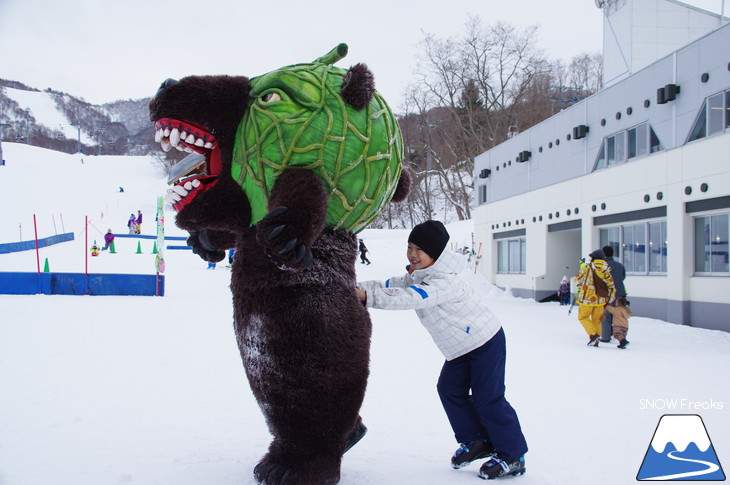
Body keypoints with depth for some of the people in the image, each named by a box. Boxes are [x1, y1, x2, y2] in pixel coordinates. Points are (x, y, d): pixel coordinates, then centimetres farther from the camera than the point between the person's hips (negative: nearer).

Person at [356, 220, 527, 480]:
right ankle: (475, 441, 24)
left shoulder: (444, 282, -31)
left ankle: (512, 456, 9)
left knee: (487, 398, -6)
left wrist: (367, 296, -45)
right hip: (460, 347, 10)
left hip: (485, 342, -10)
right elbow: (390, 285, -6)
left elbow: (408, 298, -43)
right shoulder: (417, 275, 0)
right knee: (450, 390, 9)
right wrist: (358, 288, -21)